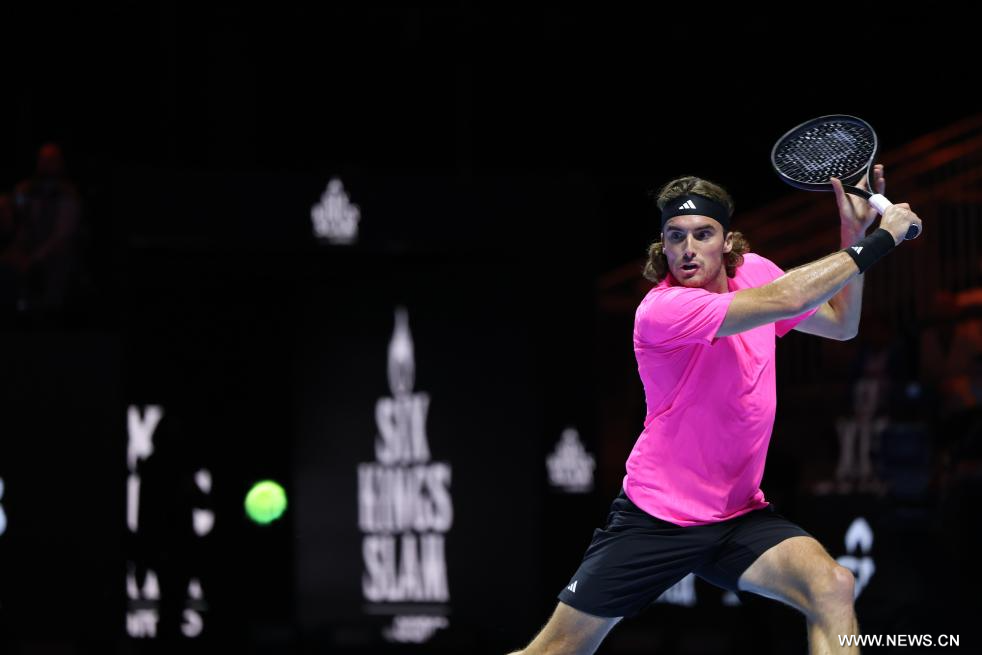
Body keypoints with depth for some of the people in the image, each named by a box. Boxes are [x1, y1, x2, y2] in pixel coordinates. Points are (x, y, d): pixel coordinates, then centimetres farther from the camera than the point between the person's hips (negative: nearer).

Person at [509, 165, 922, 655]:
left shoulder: (753, 272, 0)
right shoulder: (661, 311, -22)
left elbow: (840, 324, 14)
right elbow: (783, 301, -30)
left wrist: (854, 236, -2)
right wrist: (879, 241, -22)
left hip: (741, 517, 5)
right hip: (654, 519, -5)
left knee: (832, 587, -23)